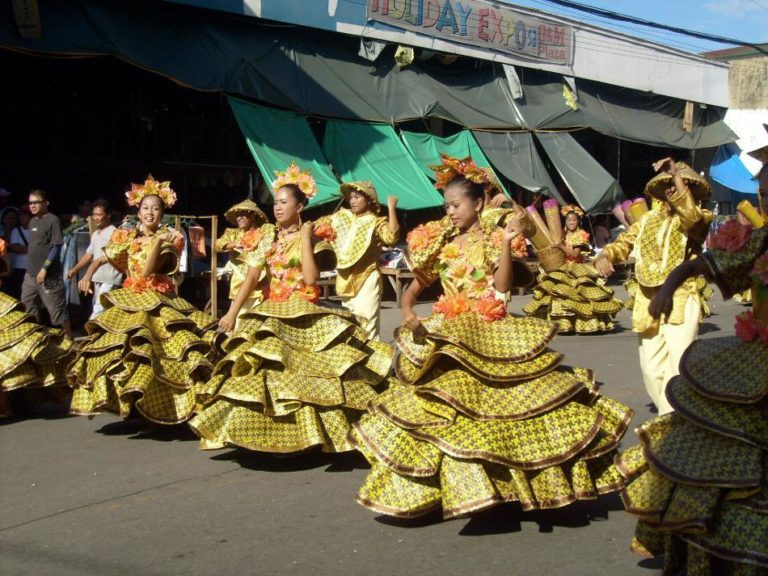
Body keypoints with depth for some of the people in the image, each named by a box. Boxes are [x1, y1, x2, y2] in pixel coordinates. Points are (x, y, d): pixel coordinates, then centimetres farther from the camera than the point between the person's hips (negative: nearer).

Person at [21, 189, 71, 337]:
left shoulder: (53, 220, -10)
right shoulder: (32, 221, 13)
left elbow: (57, 247, -14)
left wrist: (45, 268, -18)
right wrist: (31, 269, 15)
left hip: (49, 274, -8)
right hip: (30, 274, 8)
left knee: (57, 309, -1)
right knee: (27, 309, 13)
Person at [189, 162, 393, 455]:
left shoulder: (310, 238, -2)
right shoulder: (265, 237, 7)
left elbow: (310, 278, -17)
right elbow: (251, 278, -1)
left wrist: (305, 239, -12)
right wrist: (232, 312, -11)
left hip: (302, 313, -3)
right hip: (269, 312, 4)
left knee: (300, 370, -10)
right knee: (262, 369, -4)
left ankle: (299, 433, -1)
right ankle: (268, 433, 5)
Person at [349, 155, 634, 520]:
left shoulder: (493, 239, -1)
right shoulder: (439, 244, 9)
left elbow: (503, 285, -15)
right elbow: (414, 288, 12)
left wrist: (507, 242, -21)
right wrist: (407, 312, -8)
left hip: (491, 336, -3)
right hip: (449, 337, 3)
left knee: (502, 399, -6)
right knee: (444, 410, 0)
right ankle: (450, 485, 9)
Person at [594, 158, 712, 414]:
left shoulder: (700, 218, 0)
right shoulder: (648, 219, 16)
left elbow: (690, 217, -24)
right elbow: (624, 242, 15)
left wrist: (677, 174, -28)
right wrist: (604, 255, -8)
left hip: (681, 301, -5)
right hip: (647, 303, 6)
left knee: (677, 369, -14)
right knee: (651, 370, 10)